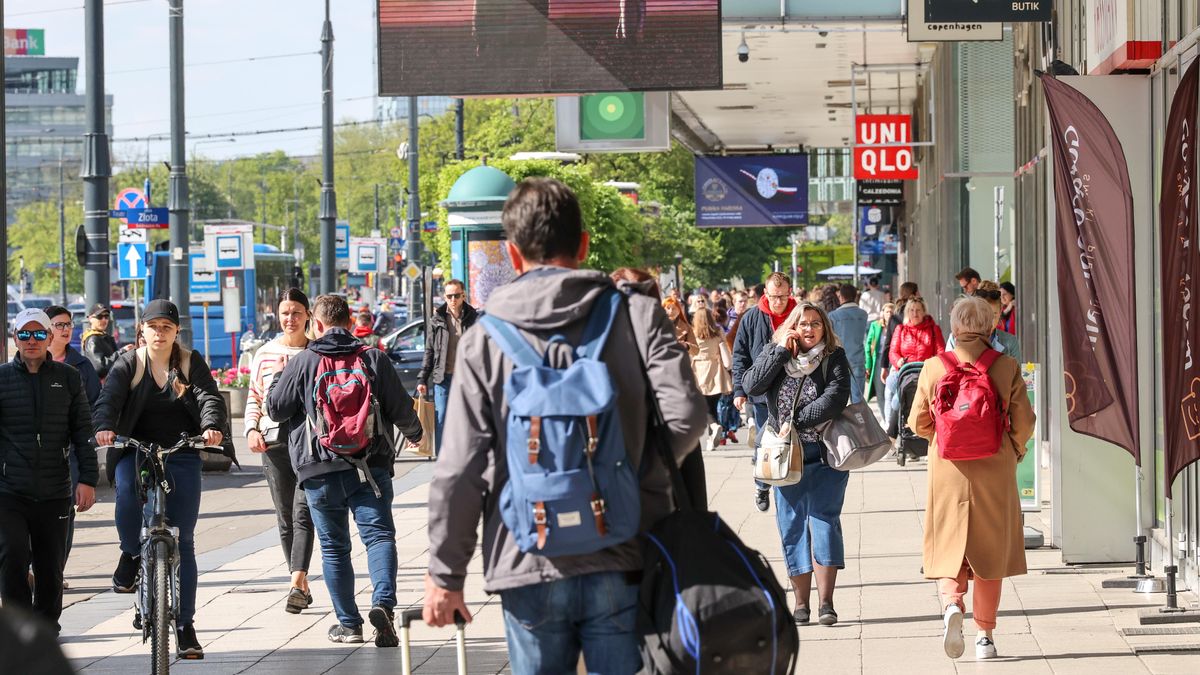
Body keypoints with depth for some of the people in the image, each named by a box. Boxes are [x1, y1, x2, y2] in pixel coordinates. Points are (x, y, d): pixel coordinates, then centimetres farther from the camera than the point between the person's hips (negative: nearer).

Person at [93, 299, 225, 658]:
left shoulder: (191, 362, 6)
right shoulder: (128, 364, 3)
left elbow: (209, 397, -8)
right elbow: (108, 399, -11)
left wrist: (211, 426, -30)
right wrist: (104, 427, -33)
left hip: (182, 456, 1)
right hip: (137, 451, -1)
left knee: (183, 541, 0)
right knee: (128, 492, -35)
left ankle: (185, 625, 6)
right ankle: (131, 555, -5)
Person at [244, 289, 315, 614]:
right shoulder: (265, 354, 11)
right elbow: (254, 398, 14)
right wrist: (252, 429, -3)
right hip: (274, 441, 3)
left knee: (303, 512, -15)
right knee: (285, 516, 5)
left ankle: (297, 583, -24)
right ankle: (303, 586, 13)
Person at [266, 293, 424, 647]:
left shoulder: (303, 362, -1)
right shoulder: (374, 359, 4)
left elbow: (276, 408, 3)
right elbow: (401, 407, 6)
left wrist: (277, 380, 24)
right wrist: (415, 434, 28)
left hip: (320, 470, 0)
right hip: (370, 466, 0)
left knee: (334, 546, 9)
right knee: (379, 534, -2)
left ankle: (348, 623, 11)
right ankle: (382, 603, -26)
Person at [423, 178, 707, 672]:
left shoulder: (484, 341, -1)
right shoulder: (637, 316, -1)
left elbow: (460, 470, -3)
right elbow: (685, 416, -10)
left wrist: (445, 575, 5)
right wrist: (643, 469, 11)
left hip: (527, 572, 0)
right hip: (620, 567, 0)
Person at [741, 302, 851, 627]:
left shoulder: (834, 357, 1)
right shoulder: (774, 354, 8)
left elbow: (837, 396, -14)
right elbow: (752, 385, -8)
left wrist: (797, 420, -15)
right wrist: (781, 351, -12)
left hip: (825, 455, -3)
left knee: (824, 521, -9)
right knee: (792, 526, 4)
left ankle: (825, 602, -9)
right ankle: (801, 603, 11)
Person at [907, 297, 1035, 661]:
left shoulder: (934, 368, -4)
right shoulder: (1007, 367, -5)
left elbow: (918, 422, 2)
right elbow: (1023, 422, -3)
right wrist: (1013, 452, 17)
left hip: (948, 468, 0)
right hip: (994, 471, 0)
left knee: (949, 547, 9)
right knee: (990, 548, 12)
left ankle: (951, 603, -20)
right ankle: (985, 635, 15)